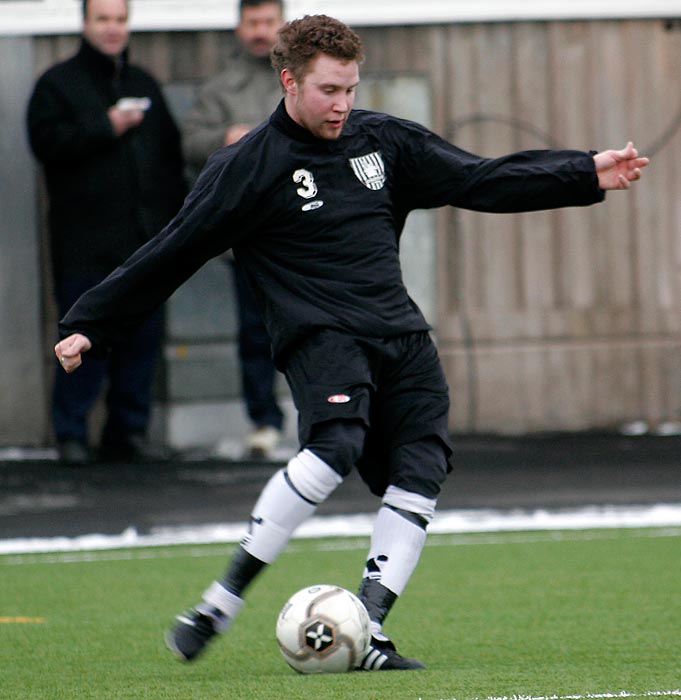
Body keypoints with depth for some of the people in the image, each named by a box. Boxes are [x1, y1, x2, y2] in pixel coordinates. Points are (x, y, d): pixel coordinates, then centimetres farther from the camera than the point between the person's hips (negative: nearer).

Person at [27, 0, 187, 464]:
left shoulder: (144, 86, 19)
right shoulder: (58, 84, 3)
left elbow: (171, 152, 21)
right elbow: (46, 142, -11)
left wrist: (177, 214, 13)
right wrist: (105, 129, -15)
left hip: (144, 238, 5)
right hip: (85, 240, -5)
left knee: (143, 337, 4)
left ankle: (129, 431, 12)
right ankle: (72, 434, -1)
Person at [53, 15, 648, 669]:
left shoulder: (382, 140, 12)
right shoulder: (248, 167, -3)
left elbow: (478, 179, 17)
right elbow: (171, 254, 0)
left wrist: (586, 175, 12)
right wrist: (89, 325, 1)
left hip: (401, 334, 6)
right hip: (318, 336, -6)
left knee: (421, 470, -10)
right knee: (336, 445, -30)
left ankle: (368, 629, -9)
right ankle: (222, 600, -25)